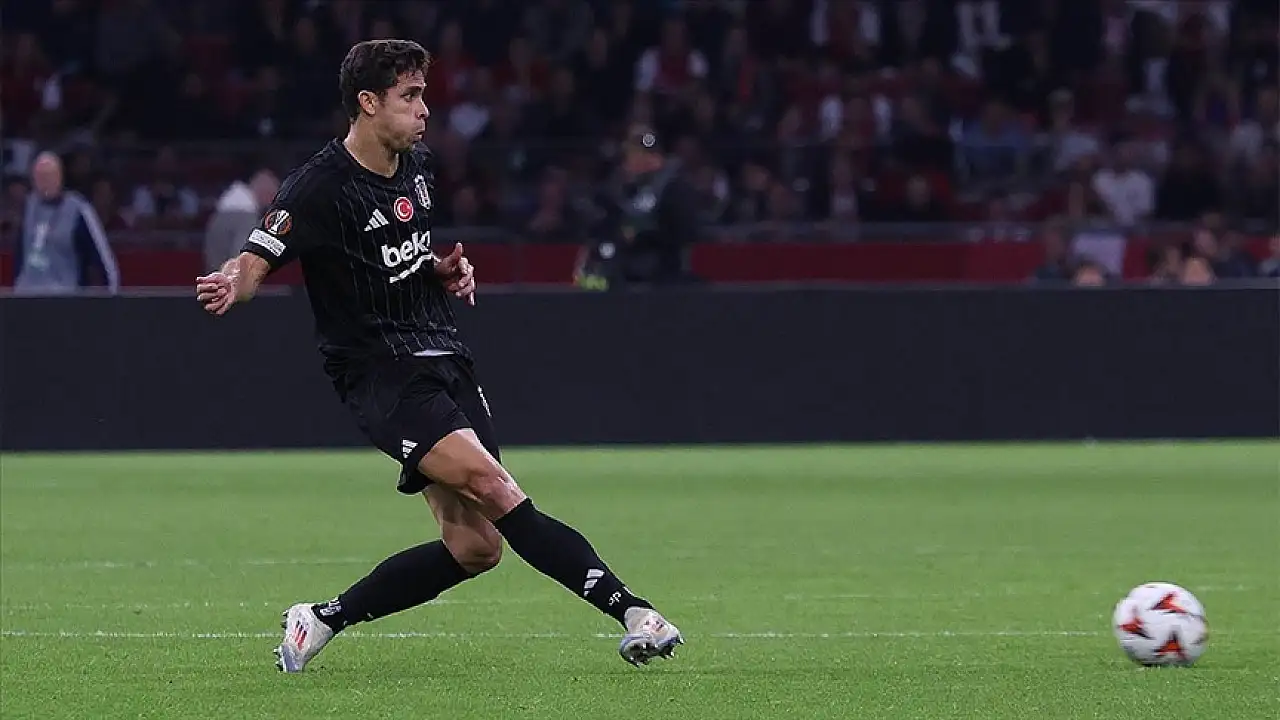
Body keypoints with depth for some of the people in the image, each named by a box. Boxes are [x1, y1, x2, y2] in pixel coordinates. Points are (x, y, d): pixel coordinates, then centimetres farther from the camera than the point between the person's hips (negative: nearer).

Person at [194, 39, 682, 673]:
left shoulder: (415, 166, 11)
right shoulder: (319, 187, -12)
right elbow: (257, 260, -15)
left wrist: (444, 271, 7)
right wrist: (229, 285, -38)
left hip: (442, 357, 8)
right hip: (379, 374, -8)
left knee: (473, 546, -1)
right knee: (488, 483, -27)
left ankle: (323, 620, 12)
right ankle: (627, 608, -32)